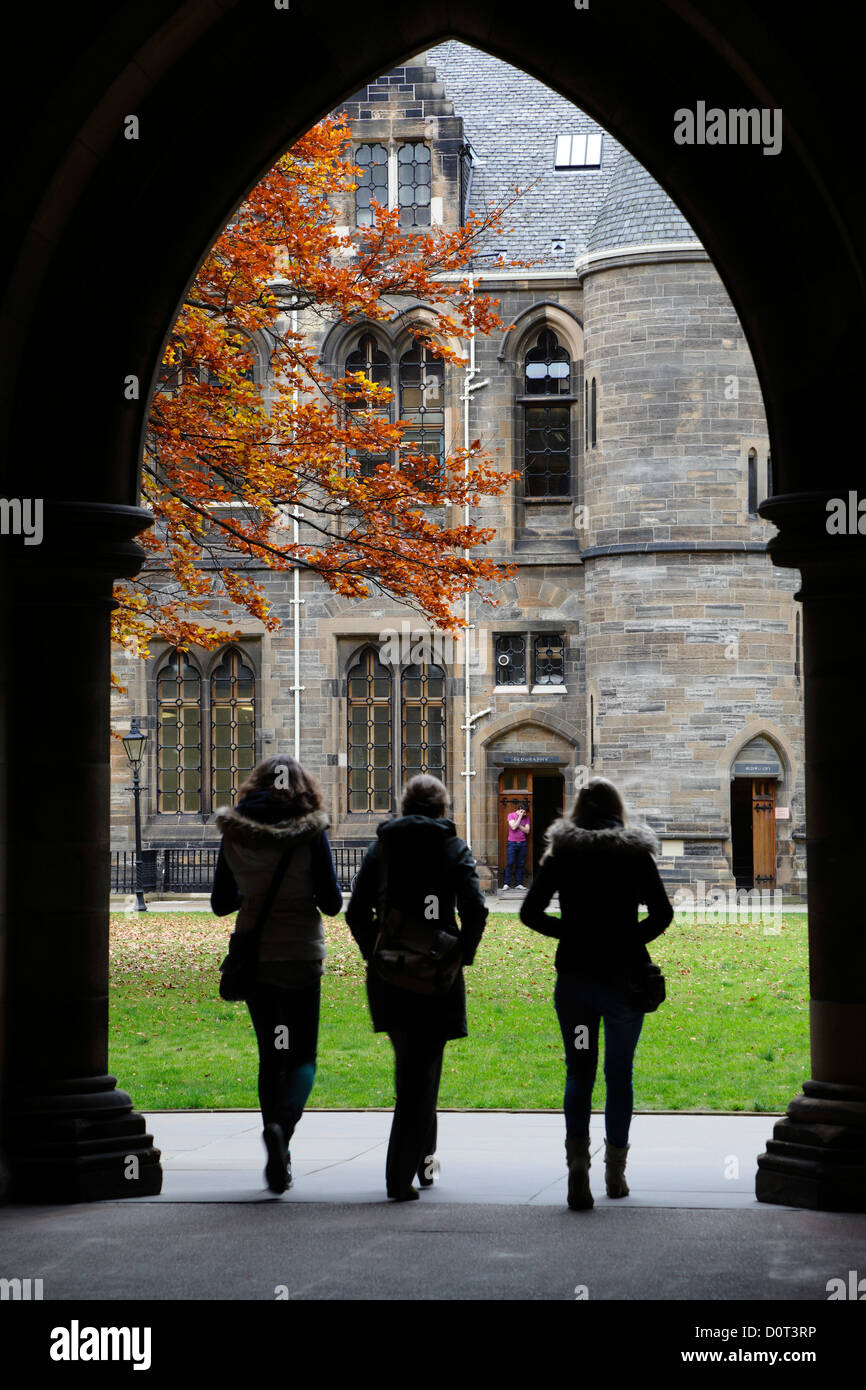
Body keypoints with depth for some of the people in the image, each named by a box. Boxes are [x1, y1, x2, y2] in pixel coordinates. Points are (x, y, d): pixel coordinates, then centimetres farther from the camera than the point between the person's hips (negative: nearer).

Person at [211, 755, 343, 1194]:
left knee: (270, 1054, 14)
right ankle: (283, 1123, -24)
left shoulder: (234, 833, -1)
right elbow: (332, 903, -8)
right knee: (302, 1056, 5)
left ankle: (277, 1159, 14)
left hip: (253, 955, 3)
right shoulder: (310, 833, -9)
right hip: (300, 956, -3)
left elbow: (221, 902, 6)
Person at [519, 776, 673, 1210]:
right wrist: (631, 939, 5)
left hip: (574, 975, 1)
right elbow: (662, 913, -9)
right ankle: (615, 1172, 16)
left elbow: (529, 912, -2)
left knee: (578, 1071, 6)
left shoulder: (561, 853, 1)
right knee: (619, 1073, 11)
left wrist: (569, 932, 10)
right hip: (624, 975, 0)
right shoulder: (636, 853, -1)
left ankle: (577, 1158, -16)